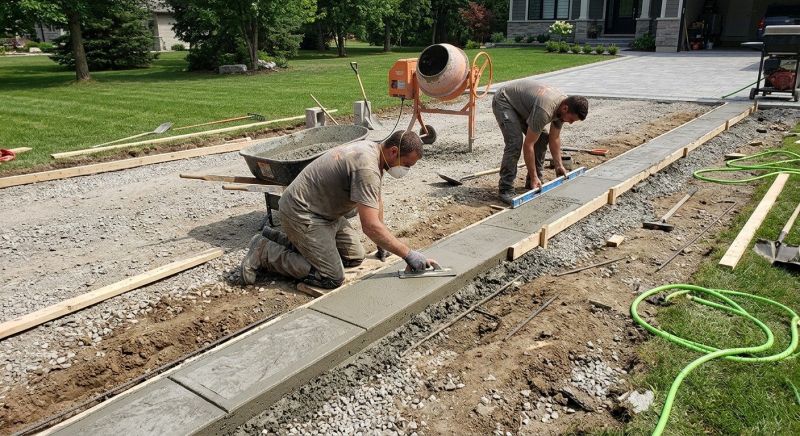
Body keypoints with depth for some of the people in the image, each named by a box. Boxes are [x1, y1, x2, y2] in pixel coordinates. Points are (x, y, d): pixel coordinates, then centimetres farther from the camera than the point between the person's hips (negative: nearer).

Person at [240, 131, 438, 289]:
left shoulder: (372, 149, 4)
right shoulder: (367, 168, -28)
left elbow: (376, 200, 18)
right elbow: (370, 226, -33)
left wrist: (381, 242, 21)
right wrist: (408, 254, -26)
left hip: (325, 211, 10)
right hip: (301, 213, -10)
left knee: (355, 257, 12)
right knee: (332, 279, -13)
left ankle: (284, 240, 18)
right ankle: (264, 251, -1)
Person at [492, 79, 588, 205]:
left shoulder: (562, 107, -12)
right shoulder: (544, 111, -39)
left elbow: (554, 138, 3)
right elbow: (528, 144, -34)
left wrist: (558, 165, 5)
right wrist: (533, 178, -30)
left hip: (521, 103, 9)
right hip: (504, 101, -9)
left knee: (543, 138, 1)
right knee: (515, 142, -24)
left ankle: (534, 183, 9)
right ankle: (506, 190, -15)